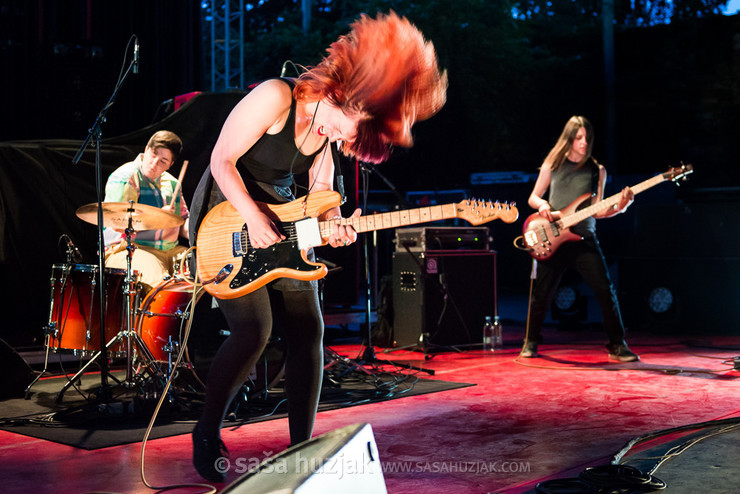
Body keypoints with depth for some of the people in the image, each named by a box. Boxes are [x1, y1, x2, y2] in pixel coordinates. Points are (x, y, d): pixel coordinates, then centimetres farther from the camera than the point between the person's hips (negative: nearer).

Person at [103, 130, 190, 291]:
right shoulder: (125, 177, -7)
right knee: (159, 282, -34)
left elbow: (183, 221, 21)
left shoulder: (171, 183, 16)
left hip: (170, 251, 7)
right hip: (128, 250, -7)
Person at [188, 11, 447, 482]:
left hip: (281, 227, 7)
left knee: (308, 330, -2)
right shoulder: (277, 97, -20)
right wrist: (253, 219, -25)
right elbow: (222, 160, -17)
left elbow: (320, 192, 5)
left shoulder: (329, 130, 3)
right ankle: (207, 435, 5)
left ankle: (301, 446, 8)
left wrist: (333, 224, -17)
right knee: (253, 330, -18)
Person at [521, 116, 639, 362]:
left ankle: (617, 346, 4)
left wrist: (618, 207, -12)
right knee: (542, 294, 4)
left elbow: (596, 210, 5)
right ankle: (531, 343, 23)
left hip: (583, 240, 0)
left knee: (605, 290, -8)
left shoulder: (597, 170, 7)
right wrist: (542, 205, -10)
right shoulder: (552, 164, 5)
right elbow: (533, 197, 12)